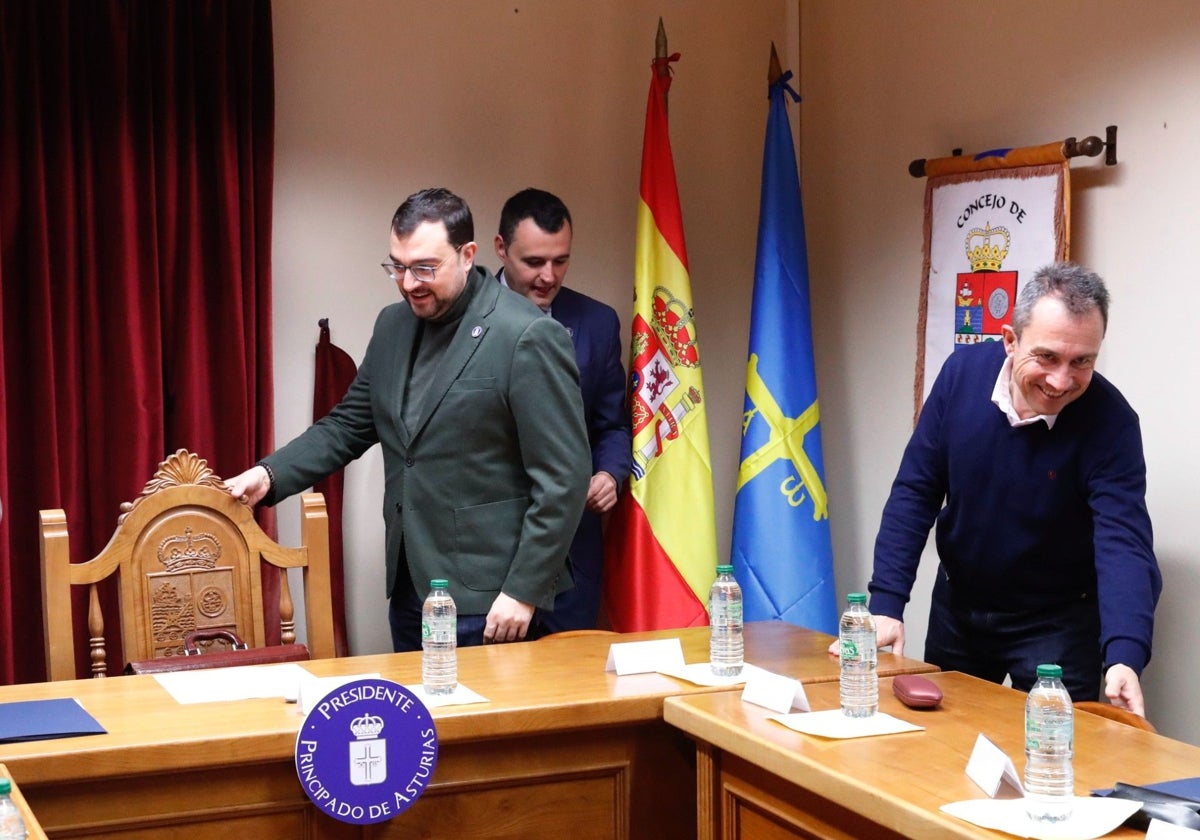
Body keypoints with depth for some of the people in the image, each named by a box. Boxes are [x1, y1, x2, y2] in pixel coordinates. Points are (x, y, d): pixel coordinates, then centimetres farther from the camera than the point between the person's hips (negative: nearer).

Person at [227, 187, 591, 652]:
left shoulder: (529, 338, -14)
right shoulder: (393, 326, 9)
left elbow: (563, 479, -14)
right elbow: (347, 425, 15)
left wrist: (524, 592, -15)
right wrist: (270, 474, -1)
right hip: (409, 590, 7)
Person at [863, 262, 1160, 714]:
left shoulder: (1110, 421, -24)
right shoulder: (963, 372, -15)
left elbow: (1124, 543, -32)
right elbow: (914, 492, -11)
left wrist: (1124, 657, -48)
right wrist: (886, 604, -19)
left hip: (1056, 626, -3)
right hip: (956, 609, 4)